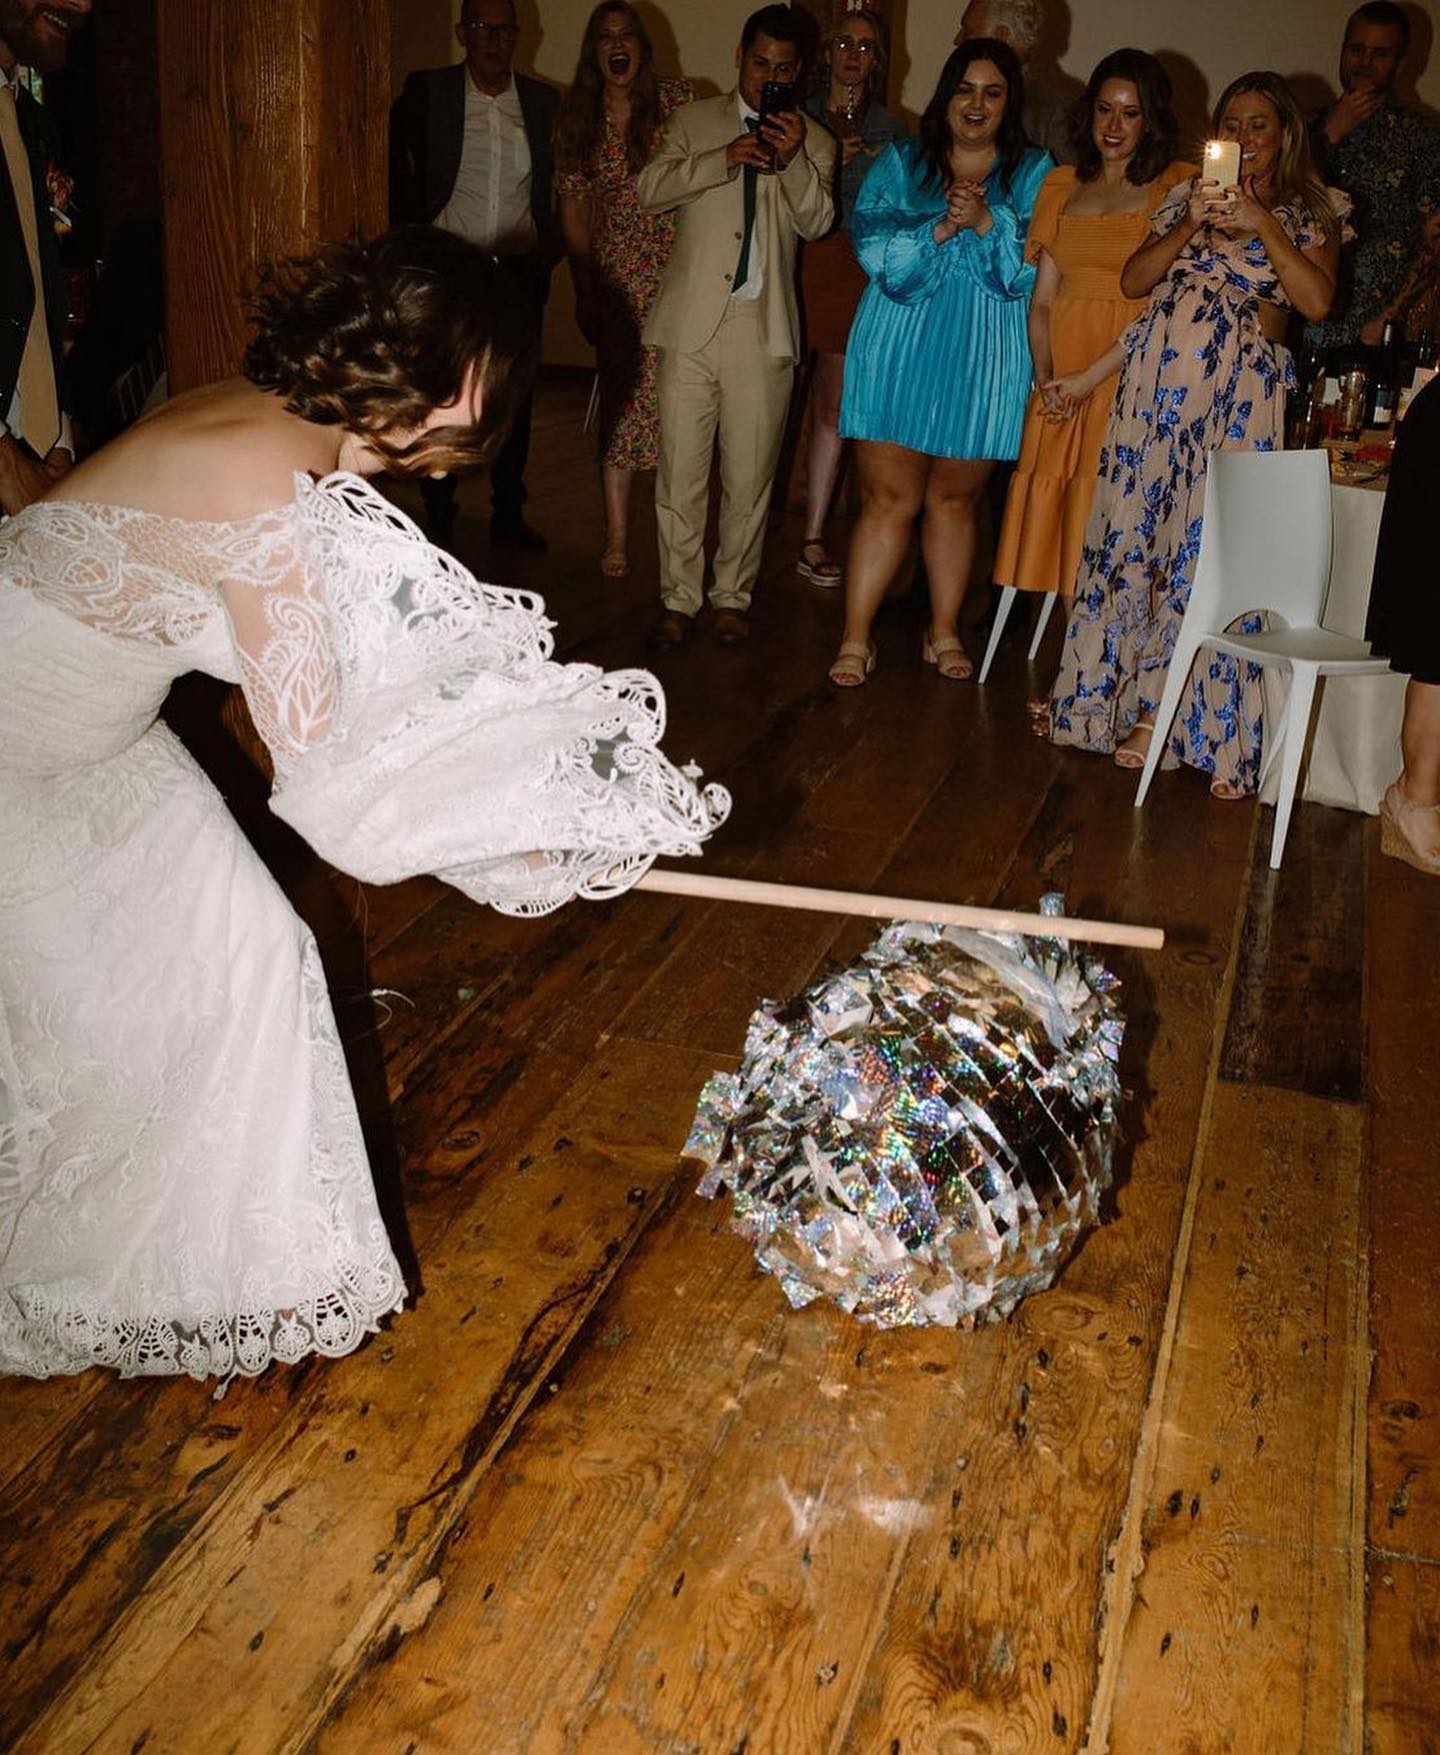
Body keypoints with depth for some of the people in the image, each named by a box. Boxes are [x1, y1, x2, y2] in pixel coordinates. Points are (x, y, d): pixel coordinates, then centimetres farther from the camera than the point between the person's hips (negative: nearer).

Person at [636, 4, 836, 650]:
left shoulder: (814, 140, 12)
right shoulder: (694, 122, 11)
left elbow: (816, 222, -2)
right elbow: (649, 190, -3)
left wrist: (793, 160, -19)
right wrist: (725, 158, -15)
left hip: (765, 330, 0)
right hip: (690, 324, 0)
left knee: (750, 476, 5)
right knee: (680, 472, 1)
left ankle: (733, 596, 18)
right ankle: (679, 598, 13)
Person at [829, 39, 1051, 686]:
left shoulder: (1034, 173, 7)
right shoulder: (901, 162, 8)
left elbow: (1035, 267, -5)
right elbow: (874, 246, -6)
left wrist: (986, 221, -19)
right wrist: (940, 227, -19)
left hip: (983, 364, 1)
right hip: (898, 352, -1)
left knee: (955, 498, 8)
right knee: (889, 498, -3)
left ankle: (944, 632, 20)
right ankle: (855, 638, 3)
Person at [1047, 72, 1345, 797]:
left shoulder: (1309, 213, 9)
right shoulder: (1186, 196, 17)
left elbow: (1317, 301, -8)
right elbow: (1133, 282, 4)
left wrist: (1261, 221, -11)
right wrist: (1193, 223, -9)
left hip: (1240, 392, -3)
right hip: (1156, 380, 3)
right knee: (1136, 531, 3)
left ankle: (1217, 730, 2)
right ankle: (1140, 703, 15)